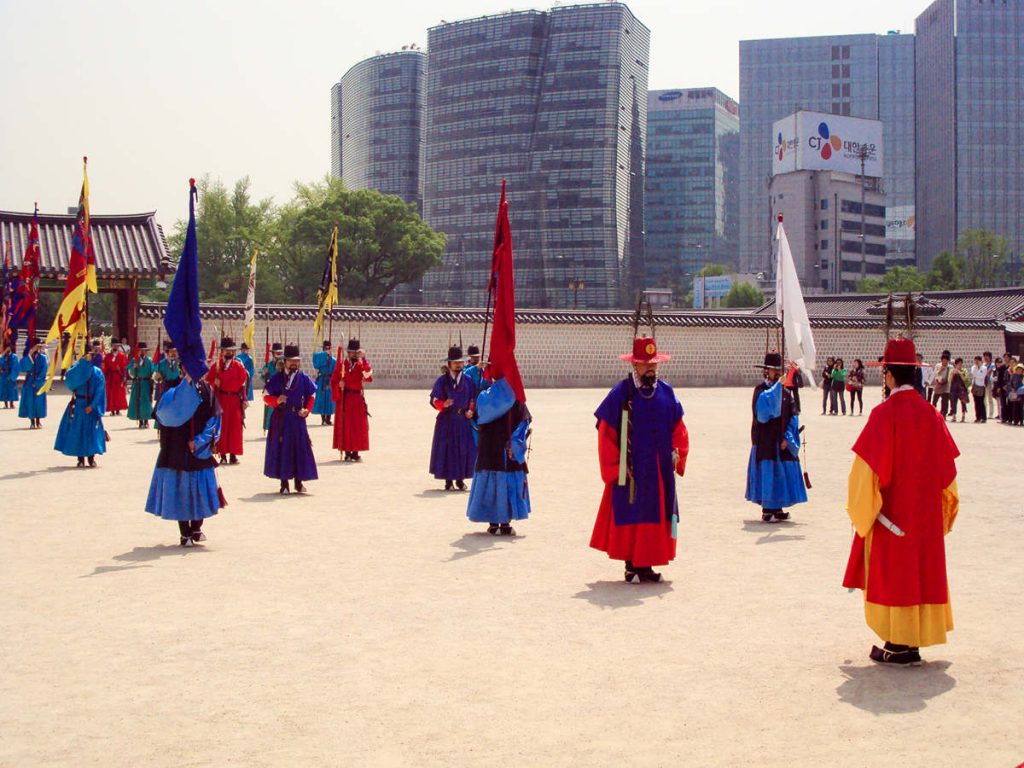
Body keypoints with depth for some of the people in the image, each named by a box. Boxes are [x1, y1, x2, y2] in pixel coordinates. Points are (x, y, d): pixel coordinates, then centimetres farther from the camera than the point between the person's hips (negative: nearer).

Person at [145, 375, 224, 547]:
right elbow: (165, 410, -26)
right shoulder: (176, 390, -6)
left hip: (200, 450, 2)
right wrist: (187, 381, -33)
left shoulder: (207, 390, 3)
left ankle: (196, 528, 22)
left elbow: (214, 418, 1)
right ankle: (184, 533, 10)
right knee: (180, 489, 1)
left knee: (201, 488, 5)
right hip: (178, 450, -2)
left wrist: (198, 441, -10)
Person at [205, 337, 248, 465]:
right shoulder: (216, 366, 2)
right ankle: (223, 455, 5)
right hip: (220, 399, -1)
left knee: (235, 426, 1)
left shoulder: (239, 366, 4)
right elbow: (209, 382, 2)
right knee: (221, 426, 0)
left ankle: (233, 454, 9)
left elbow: (242, 383, 3)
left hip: (235, 400, 1)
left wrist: (243, 399, -1)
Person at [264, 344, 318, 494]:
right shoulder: (277, 377, 0)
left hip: (297, 417, 2)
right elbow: (266, 396, 1)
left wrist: (306, 410, -4)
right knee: (281, 448, -1)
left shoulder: (303, 377, 5)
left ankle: (299, 481, 12)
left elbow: (311, 396, 12)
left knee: (300, 448, 1)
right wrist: (276, 400, -18)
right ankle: (284, 483, 7)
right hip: (281, 418, -2)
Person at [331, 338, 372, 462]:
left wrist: (364, 359, -21)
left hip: (358, 398, 1)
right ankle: (347, 452, 5)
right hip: (344, 399, -1)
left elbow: (368, 376, -17)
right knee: (344, 426, 0)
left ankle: (355, 452, 8)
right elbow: (334, 381, 3)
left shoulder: (363, 364, 4)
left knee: (358, 426, 1)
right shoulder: (342, 364, 3)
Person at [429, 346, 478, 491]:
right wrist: (443, 404, -24)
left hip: (464, 420, 3)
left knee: (464, 449, 1)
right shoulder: (442, 380, -1)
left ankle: (460, 479, 13)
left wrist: (470, 411, -3)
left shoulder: (468, 380, 8)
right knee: (447, 449, -2)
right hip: (446, 421, -3)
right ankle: (448, 480, 7)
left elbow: (473, 399, 14)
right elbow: (434, 400, -5)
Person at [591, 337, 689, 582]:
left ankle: (646, 566, 18)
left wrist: (677, 453, 4)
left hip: (660, 472, 5)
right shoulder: (621, 394, -6)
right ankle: (632, 567, 10)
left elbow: (678, 428, 17)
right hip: (631, 472, -5)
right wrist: (614, 467, -9)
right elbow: (605, 433, -6)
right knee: (631, 517, 0)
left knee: (657, 518, 8)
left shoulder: (666, 393, 8)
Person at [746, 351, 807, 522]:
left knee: (782, 473, 7)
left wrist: (787, 438, -7)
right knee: (767, 472, -5)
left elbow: (793, 417, 5)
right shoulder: (760, 390, -5)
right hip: (765, 442, -5)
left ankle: (777, 508, 17)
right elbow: (765, 401, -29)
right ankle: (767, 510, 1)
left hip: (782, 442, 5)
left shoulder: (785, 393, 11)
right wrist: (778, 385, -36)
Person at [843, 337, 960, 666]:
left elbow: (868, 466, -16)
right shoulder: (931, 414, 2)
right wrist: (940, 507, 18)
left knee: (893, 574, 3)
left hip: (892, 513, -5)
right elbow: (946, 466, 8)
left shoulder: (885, 414, -15)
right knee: (921, 571, 12)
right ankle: (914, 639, 18)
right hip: (926, 513, 6)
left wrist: (861, 508, -4)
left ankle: (899, 646, 5)